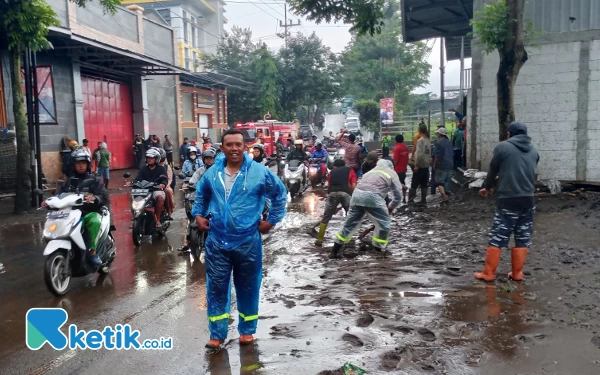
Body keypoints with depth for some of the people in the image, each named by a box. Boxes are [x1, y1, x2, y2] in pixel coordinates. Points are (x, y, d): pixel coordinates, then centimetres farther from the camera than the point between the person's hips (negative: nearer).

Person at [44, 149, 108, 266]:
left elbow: (104, 197, -5)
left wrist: (94, 198, -28)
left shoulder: (94, 181, 7)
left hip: (90, 212, -3)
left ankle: (92, 251, -23)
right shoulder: (69, 181, 18)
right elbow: (59, 194, 8)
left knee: (95, 222, -36)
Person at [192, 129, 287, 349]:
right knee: (216, 287, 5)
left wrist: (272, 220, 1)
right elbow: (200, 194, 23)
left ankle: (247, 330, 28)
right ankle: (217, 334, 16)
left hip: (248, 241, -2)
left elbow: (281, 193, 3)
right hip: (217, 241, 2)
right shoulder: (212, 172, 3)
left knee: (248, 287, 11)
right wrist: (198, 214, 13)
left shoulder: (259, 172, -8)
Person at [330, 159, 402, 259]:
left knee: (350, 223, 16)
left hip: (357, 194, 6)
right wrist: (390, 208, 30)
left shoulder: (373, 171, 34)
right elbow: (398, 195, 14)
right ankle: (378, 250, 17)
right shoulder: (392, 173, 19)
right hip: (372, 196, -6)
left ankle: (334, 252, 21)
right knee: (384, 223, 12)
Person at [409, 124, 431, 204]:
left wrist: (416, 165, -18)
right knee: (424, 184, 11)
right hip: (426, 165, 7)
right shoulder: (428, 141, 8)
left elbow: (419, 154, -21)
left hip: (420, 166, -7)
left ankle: (411, 199, 0)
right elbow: (429, 153, 11)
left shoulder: (420, 140, -14)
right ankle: (423, 199, 14)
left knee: (414, 184, -1)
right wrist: (428, 161, 17)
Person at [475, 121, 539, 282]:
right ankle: (517, 273, 17)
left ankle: (488, 273, 5)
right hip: (528, 199, 5)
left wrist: (487, 187, 24)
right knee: (523, 238, 11)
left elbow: (493, 170, 5)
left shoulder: (503, 147, -3)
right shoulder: (533, 150, 11)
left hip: (508, 200, -4)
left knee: (497, 238, 1)